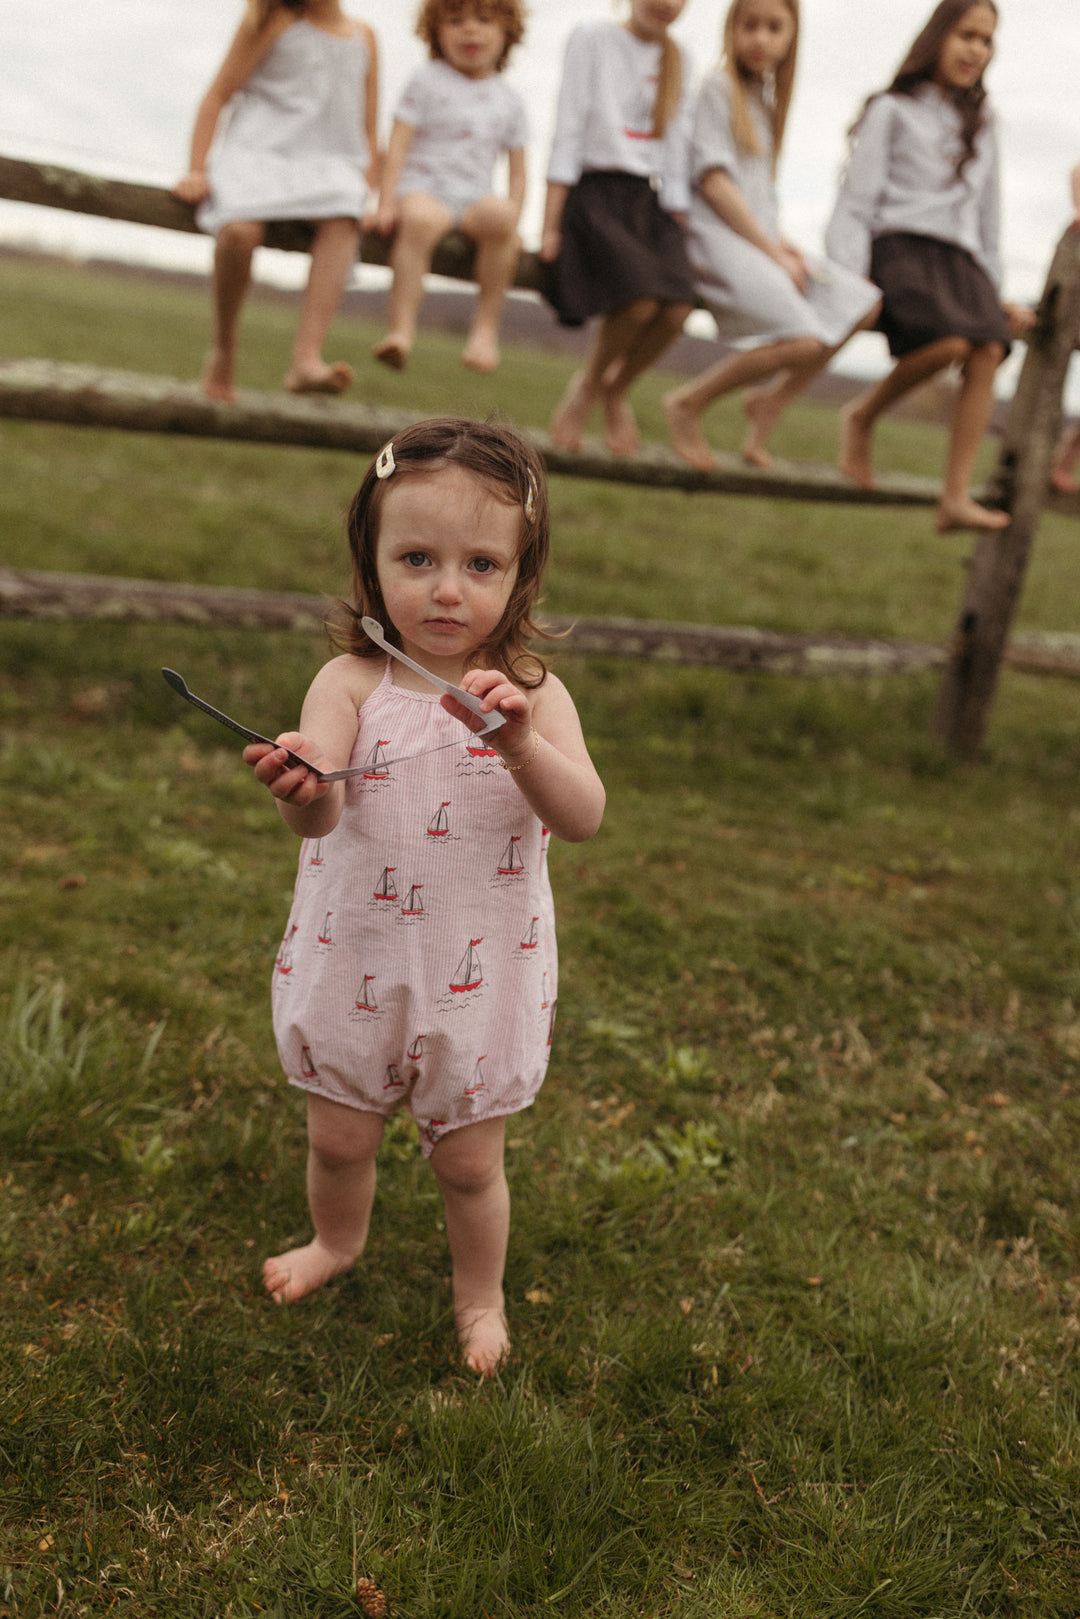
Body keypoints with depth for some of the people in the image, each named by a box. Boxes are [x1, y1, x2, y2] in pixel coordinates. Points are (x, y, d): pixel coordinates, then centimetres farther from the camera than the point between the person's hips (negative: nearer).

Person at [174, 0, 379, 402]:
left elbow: (368, 131, 21)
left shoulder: (362, 36, 17)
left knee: (342, 221, -35)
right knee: (239, 229, -35)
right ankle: (223, 350, -10)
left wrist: (374, 195, 10)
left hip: (328, 162, 3)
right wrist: (196, 170, -4)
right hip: (258, 149, -2)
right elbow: (218, 96, 5)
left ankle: (305, 359, -44)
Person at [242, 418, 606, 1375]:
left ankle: (481, 1295, 43)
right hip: (357, 965, 1)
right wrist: (302, 787, -54)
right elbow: (322, 811, -30)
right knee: (338, 1140, 20)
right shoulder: (351, 684, -14)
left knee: (470, 1162, 14)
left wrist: (519, 741, -44)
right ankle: (338, 1241, 53)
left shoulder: (533, 696, -11)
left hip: (480, 979, -1)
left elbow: (584, 818, -26)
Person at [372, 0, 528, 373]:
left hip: (473, 201, 3)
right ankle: (401, 329, -39)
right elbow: (399, 143, 1)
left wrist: (511, 222, 0)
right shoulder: (427, 81, 9)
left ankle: (486, 326, -24)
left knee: (498, 213, -34)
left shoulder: (509, 101, 18)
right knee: (420, 219, -39)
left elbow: (518, 171, 16)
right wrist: (386, 202, -11)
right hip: (422, 189, -2)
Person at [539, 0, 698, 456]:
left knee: (677, 309, -23)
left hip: (647, 200, 5)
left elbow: (675, 152, 18)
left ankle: (616, 389, 5)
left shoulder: (677, 59, 17)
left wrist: (677, 230, 9)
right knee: (641, 298, -31)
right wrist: (550, 226, -10)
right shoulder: (594, 37, 2)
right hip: (594, 192, -5)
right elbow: (568, 132, -3)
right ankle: (589, 383, -2)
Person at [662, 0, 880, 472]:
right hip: (718, 238, -9)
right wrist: (771, 250, -14)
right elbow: (713, 181, -13)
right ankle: (688, 403, -10)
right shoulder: (718, 87, -4)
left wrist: (780, 245, 2)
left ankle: (772, 400, 6)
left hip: (758, 238, 9)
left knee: (864, 303, -1)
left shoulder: (764, 100, 21)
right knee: (802, 340, -26)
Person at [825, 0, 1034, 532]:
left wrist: (996, 294, 22)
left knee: (989, 351, -25)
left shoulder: (981, 128, 26)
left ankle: (956, 499, -30)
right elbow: (856, 203, 1)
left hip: (960, 258, 5)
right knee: (952, 341, -34)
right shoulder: (893, 111, 10)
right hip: (900, 245, -5)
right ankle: (863, 414, -8)